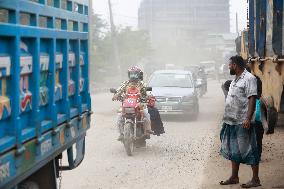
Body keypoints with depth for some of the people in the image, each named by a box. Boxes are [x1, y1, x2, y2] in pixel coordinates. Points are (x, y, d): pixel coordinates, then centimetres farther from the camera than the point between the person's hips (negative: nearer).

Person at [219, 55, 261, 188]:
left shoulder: (249, 78, -12)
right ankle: (234, 177, 22)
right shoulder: (235, 80, 17)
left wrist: (248, 119, -25)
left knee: (249, 150, -4)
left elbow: (252, 100, -18)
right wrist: (226, 118, 20)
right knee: (233, 150, 14)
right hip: (232, 121, 9)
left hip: (242, 122, -9)